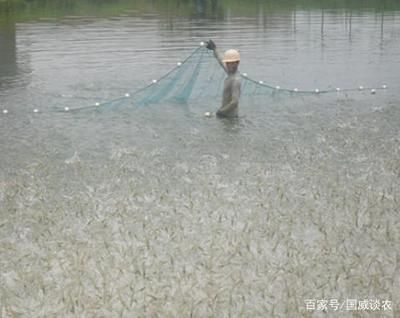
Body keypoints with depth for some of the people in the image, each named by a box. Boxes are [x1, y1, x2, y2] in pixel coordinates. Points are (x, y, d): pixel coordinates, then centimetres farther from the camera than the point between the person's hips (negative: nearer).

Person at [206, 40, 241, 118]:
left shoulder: (235, 80, -22)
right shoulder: (231, 73, 3)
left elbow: (235, 102, -26)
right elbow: (222, 62, 23)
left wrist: (221, 111, -17)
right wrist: (214, 49, 34)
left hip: (230, 115, -9)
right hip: (227, 113, 9)